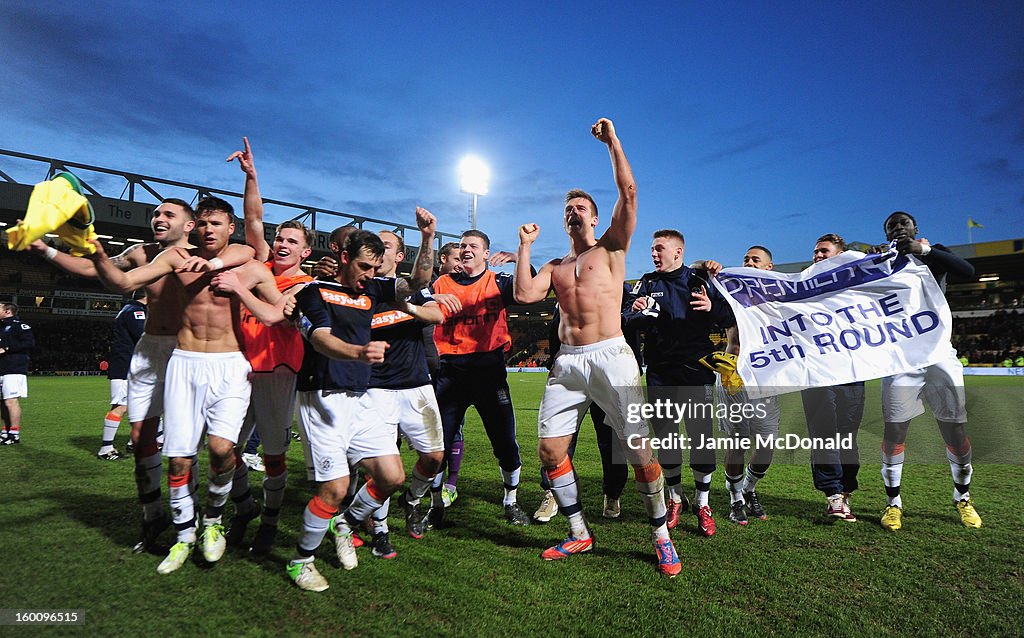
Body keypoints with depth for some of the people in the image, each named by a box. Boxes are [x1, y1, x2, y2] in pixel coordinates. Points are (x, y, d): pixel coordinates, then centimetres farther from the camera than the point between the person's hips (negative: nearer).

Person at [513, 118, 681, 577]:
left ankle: (661, 537, 15)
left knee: (641, 451, -6)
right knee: (549, 450, 1)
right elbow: (524, 295, 3)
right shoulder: (555, 267, 21)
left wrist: (612, 141, 4)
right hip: (566, 363, 5)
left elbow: (628, 192, 0)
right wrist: (525, 245, 9)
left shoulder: (610, 248, 12)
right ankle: (578, 534, 19)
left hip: (609, 356, -4)